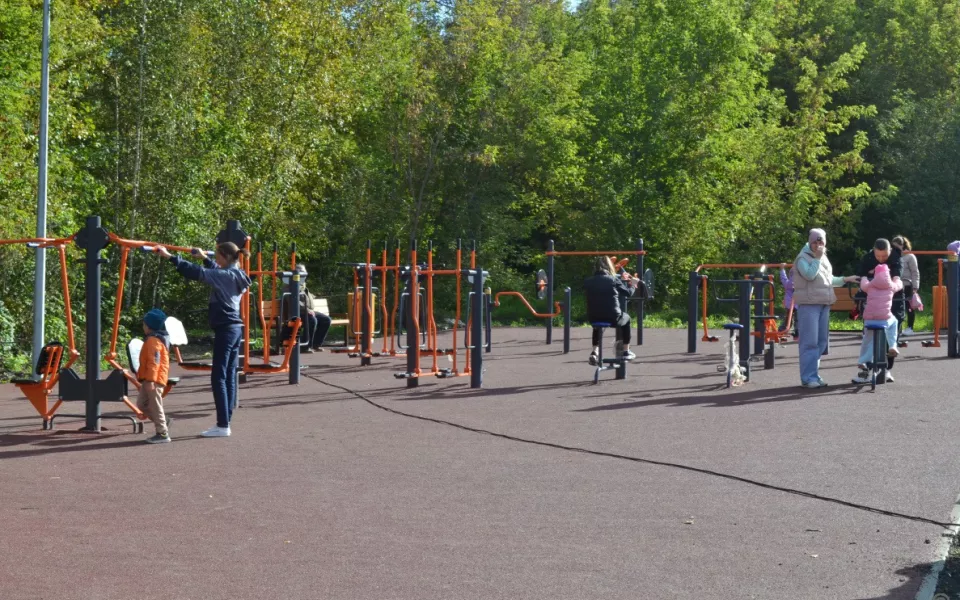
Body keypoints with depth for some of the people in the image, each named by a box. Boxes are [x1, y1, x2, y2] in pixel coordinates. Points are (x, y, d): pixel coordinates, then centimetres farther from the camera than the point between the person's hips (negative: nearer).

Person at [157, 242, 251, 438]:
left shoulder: (226, 276, -15)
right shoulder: (235, 275, 12)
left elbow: (197, 272, -20)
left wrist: (170, 257, -19)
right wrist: (204, 257, 42)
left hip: (225, 329, -10)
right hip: (235, 328, 10)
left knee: (218, 377, -7)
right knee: (229, 376, 10)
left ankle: (223, 425, -8)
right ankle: (225, 422, 13)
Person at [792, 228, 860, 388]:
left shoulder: (824, 258, 19)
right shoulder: (803, 258, -5)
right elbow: (810, 275, -21)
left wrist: (845, 279, 23)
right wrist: (817, 258, -16)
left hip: (824, 304, 8)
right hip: (808, 304, -8)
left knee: (821, 341, 9)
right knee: (810, 342, -10)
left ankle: (814, 374, 15)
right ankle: (808, 378, -8)